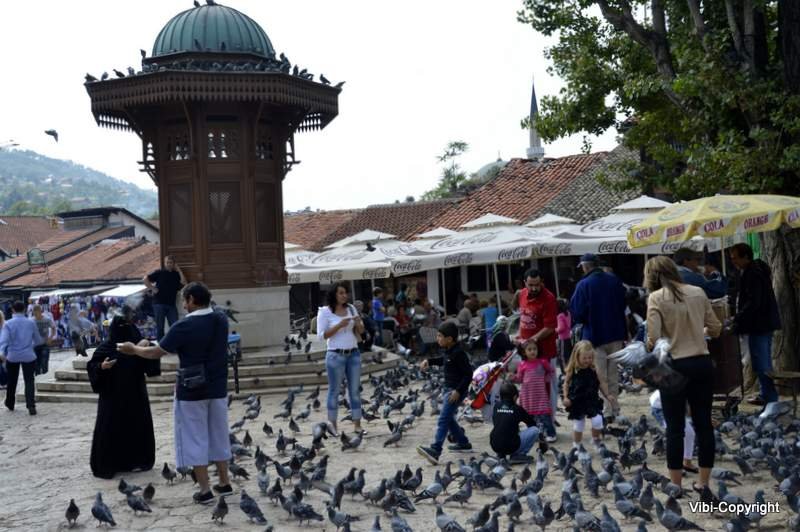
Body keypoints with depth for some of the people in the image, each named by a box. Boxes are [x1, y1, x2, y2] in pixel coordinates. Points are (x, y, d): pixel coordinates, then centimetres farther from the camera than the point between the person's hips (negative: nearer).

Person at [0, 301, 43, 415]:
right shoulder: (31, 323, 2)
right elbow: (38, 340, 11)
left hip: (12, 356, 0)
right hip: (28, 356, 0)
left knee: (12, 381, 18)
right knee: (29, 381, 0)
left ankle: (10, 404, 34)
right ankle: (31, 406, -15)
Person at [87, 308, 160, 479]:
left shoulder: (137, 344, 3)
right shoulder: (105, 348, -5)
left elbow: (149, 366, -1)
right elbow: (92, 367, -3)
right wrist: (101, 367, -24)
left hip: (135, 395, 3)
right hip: (112, 396, -3)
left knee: (138, 428, 8)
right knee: (110, 430, -3)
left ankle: (134, 461, 21)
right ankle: (106, 465, 3)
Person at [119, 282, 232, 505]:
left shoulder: (184, 326, -18)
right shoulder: (221, 320, 0)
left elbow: (156, 352, -10)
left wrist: (134, 349, 7)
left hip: (191, 391, -5)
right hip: (218, 389, 6)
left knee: (195, 439, 4)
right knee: (219, 435, 16)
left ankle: (205, 490, 6)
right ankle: (224, 483, 23)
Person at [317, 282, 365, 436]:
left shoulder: (351, 308, 9)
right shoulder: (325, 311, -5)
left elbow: (360, 332, 15)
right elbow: (321, 335, -10)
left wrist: (358, 323, -7)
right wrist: (339, 326, -18)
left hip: (354, 354, 5)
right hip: (336, 355, -4)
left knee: (355, 390, 6)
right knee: (334, 390, 2)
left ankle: (357, 424, 11)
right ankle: (332, 424, 12)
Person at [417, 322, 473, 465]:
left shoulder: (459, 353, -20)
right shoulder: (448, 351, 8)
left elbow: (468, 374, -21)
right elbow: (443, 361, 31)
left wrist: (458, 391, -25)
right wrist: (429, 361, 16)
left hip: (456, 391, -10)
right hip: (448, 389, 10)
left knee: (443, 419, -17)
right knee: (448, 418, 20)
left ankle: (435, 450, -25)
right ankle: (463, 442, 35)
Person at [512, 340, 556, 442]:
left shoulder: (542, 362, -3)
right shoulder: (522, 365, -1)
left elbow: (551, 371, 15)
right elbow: (519, 379, 6)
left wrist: (546, 378, 0)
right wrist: (513, 377, -12)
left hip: (540, 393, -2)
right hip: (527, 394, 2)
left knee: (544, 414, -5)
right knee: (529, 414, 9)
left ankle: (551, 433, 4)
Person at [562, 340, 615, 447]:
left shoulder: (593, 369, -4)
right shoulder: (573, 370, -8)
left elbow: (600, 383, 7)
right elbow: (566, 383, 3)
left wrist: (607, 396, 6)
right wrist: (566, 397, -6)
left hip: (592, 400, 1)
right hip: (577, 402, -1)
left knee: (597, 421, -12)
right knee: (578, 425, 8)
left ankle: (596, 440, 16)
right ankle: (576, 446, 27)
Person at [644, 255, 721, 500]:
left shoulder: (656, 298, -7)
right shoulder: (698, 292, 6)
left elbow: (653, 338, -15)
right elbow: (715, 329, 11)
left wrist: (649, 346, 6)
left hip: (675, 367, -4)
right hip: (702, 363, 4)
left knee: (675, 428, 5)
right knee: (704, 424, 11)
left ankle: (676, 488, 12)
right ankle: (704, 485, 18)